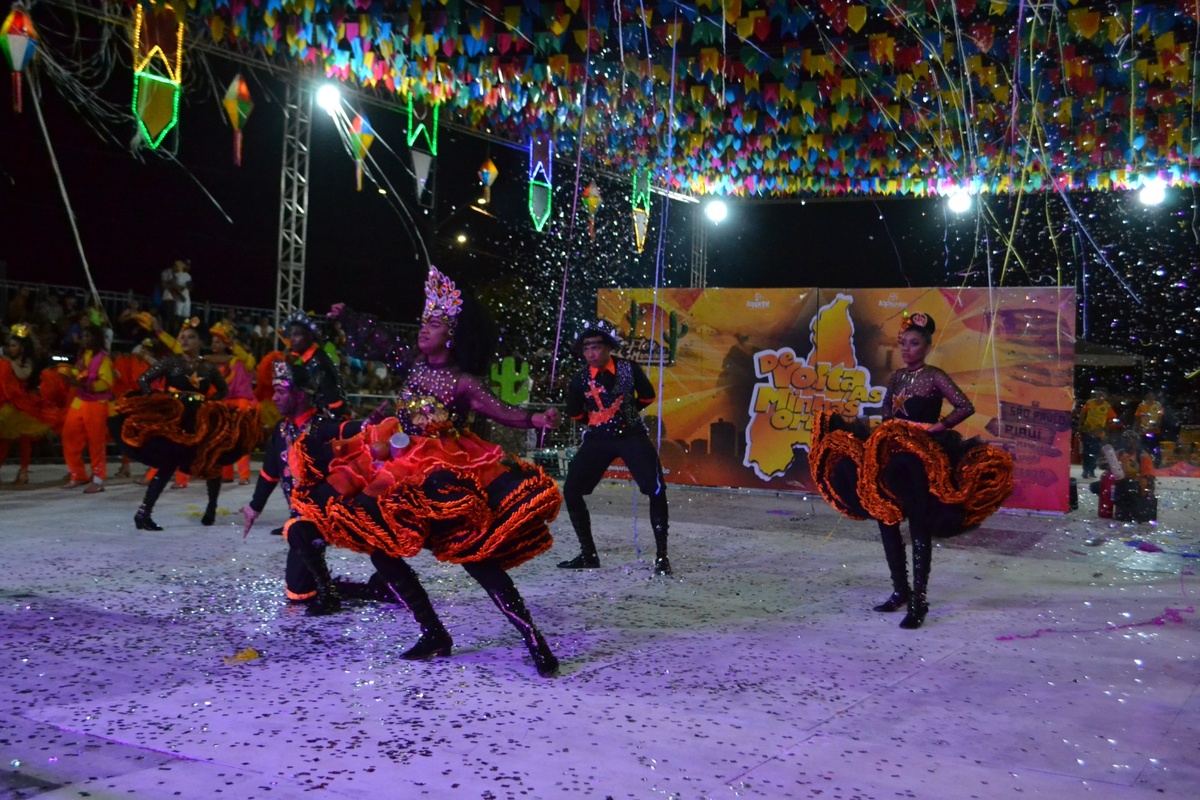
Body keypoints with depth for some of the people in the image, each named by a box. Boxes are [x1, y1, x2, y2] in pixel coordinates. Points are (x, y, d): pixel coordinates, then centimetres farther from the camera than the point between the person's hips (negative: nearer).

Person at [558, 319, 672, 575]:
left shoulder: (629, 369, -11)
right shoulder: (580, 380, -10)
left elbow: (647, 396, 7)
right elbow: (575, 414, 8)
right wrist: (598, 421, 9)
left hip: (632, 436, -1)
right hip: (598, 440, 2)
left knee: (657, 490, -13)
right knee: (571, 491, -5)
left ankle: (661, 555, 1)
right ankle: (588, 554, 10)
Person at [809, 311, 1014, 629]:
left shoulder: (935, 377, -6)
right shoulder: (897, 377, 11)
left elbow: (966, 406, -16)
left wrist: (939, 427, -19)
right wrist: (880, 441, -1)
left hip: (922, 462, -7)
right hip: (890, 458, 7)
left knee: (919, 528, -4)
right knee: (886, 522, 10)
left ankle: (918, 601, 1)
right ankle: (900, 590, 24)